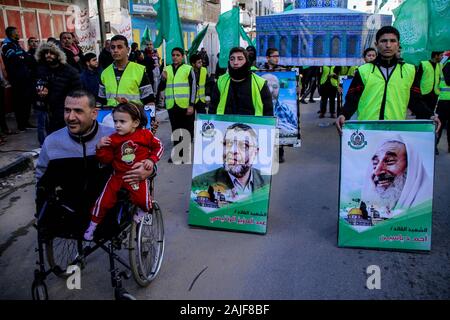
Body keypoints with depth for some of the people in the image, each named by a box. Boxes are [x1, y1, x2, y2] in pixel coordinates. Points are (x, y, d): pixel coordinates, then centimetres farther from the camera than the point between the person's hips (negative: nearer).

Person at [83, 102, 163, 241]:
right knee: (104, 201, -1)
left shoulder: (145, 135, -8)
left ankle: (142, 211, 16)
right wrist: (100, 147, -15)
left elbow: (158, 147, 5)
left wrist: (151, 160, -7)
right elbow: (106, 160, 1)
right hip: (118, 176, 2)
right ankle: (93, 225, 23)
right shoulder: (113, 139, -3)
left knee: (142, 200, -22)